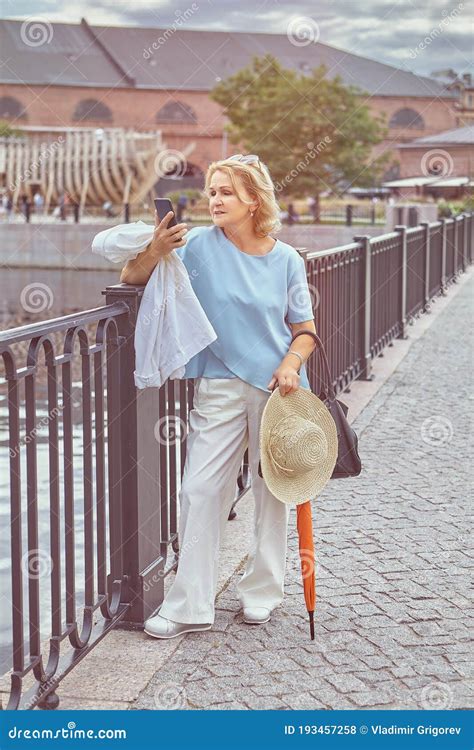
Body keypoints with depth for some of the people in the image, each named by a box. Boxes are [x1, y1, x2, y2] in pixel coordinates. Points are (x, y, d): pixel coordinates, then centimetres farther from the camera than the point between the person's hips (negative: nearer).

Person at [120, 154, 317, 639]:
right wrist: (155, 252, -22)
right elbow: (130, 277, -3)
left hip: (276, 387, 1)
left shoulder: (286, 260, 0)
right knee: (201, 489, -5)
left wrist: (292, 363, -13)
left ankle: (261, 592, 25)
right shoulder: (199, 245, -3)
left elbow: (305, 329, 7)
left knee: (272, 490, 9)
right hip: (220, 386, -1)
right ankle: (189, 606, 1)